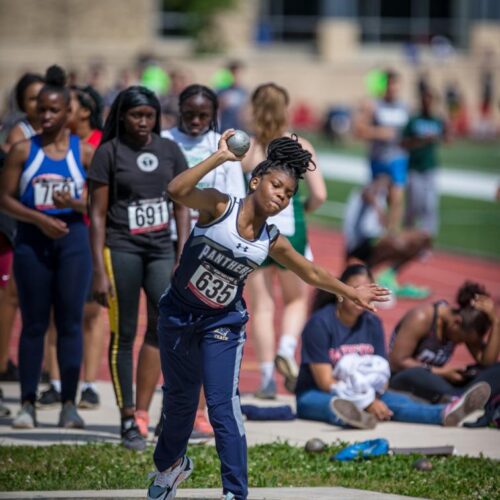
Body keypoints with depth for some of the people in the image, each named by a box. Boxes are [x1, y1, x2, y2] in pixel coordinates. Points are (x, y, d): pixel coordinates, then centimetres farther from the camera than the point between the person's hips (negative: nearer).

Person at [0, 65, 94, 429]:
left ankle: (69, 403, 4)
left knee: (70, 320, 0)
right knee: (34, 322, 3)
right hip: (32, 239, 0)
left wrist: (76, 203, -14)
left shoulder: (84, 153, 3)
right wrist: (39, 219, -14)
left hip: (73, 239, 0)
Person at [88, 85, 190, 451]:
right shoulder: (109, 153, -3)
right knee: (123, 336, 1)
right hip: (122, 250, -3)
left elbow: (181, 206, 11)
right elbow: (98, 215, -3)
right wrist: (100, 272, -8)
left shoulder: (169, 151, 7)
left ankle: (154, 335, 18)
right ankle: (129, 422, 6)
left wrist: (183, 258, 2)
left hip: (160, 249, 3)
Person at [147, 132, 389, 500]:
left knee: (223, 405, -12)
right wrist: (220, 157, -36)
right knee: (179, 400, 16)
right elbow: (176, 191, -35)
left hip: (223, 324, 1)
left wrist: (352, 293, 19)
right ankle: (170, 465, 45)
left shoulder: (271, 242, -6)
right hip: (178, 315, -1)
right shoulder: (219, 206, -16)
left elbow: (312, 273, 12)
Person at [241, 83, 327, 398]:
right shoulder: (301, 148, -4)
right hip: (290, 230, 0)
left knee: (262, 305, 8)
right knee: (297, 298, 19)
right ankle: (287, 348, -6)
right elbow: (319, 195, -8)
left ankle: (268, 376, 4)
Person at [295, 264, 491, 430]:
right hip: (316, 395, -5)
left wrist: (372, 400, -22)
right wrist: (366, 403, -25)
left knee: (397, 402, -26)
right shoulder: (320, 323, -13)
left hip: (362, 394, 5)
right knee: (333, 405, -41)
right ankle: (346, 415, -78)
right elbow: (325, 381, -17)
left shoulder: (372, 324, 6)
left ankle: (445, 413, -54)